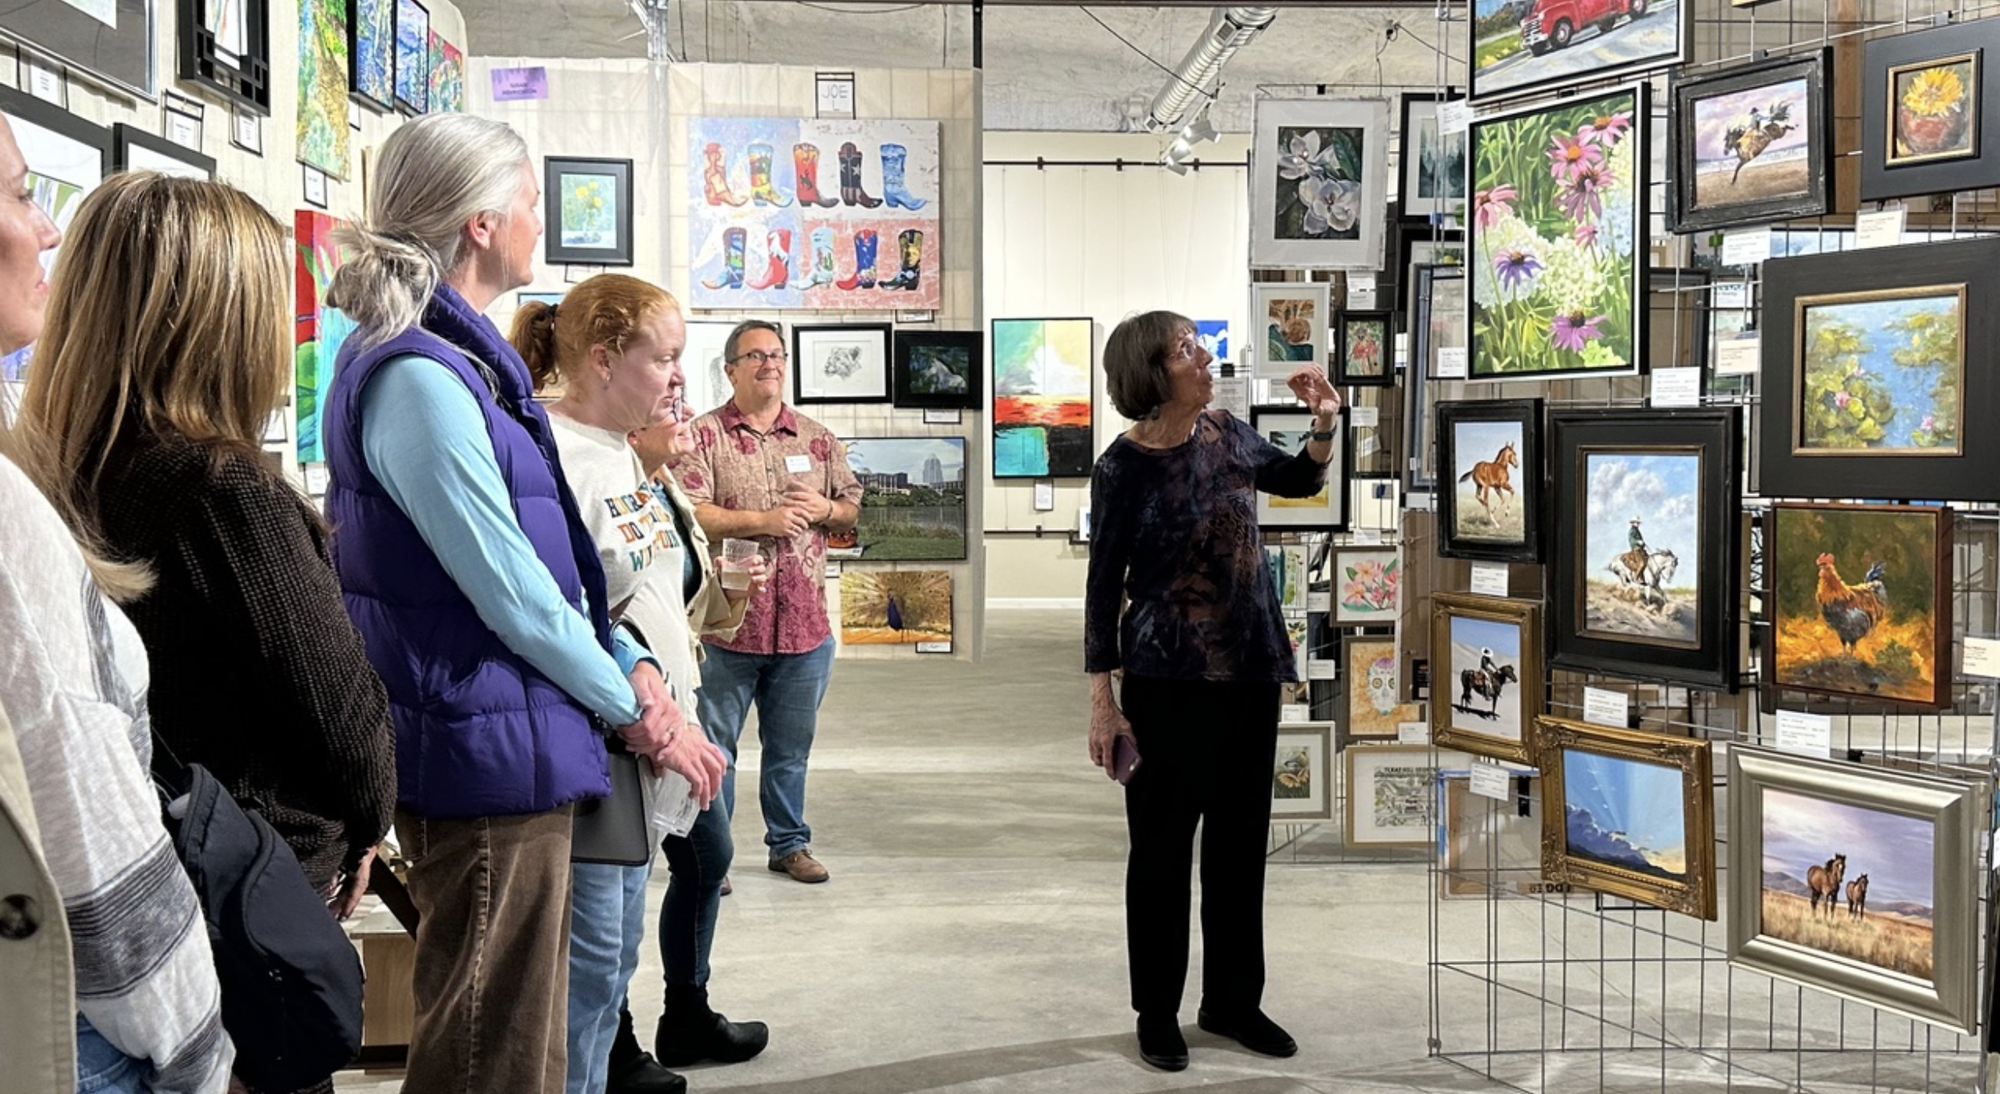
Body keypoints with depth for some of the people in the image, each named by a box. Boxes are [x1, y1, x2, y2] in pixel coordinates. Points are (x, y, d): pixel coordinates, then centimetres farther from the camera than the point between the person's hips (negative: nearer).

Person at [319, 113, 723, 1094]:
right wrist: (641, 713, -8)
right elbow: (512, 595, -20)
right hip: (489, 754, -10)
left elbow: (547, 560, 15)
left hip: (505, 748, 10)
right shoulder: (420, 380, -20)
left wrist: (631, 666, 2)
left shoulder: (462, 359, 11)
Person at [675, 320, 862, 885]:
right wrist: (764, 521, -17)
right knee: (713, 746, 4)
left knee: (791, 747, 15)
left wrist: (824, 509, -3)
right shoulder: (704, 435, -2)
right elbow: (687, 514, -13)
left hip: (804, 625, 4)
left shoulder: (818, 439, 13)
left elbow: (853, 508, 18)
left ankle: (789, 843, 28)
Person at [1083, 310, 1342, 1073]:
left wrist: (1323, 424, 1)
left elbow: (1301, 480, 22)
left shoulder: (1227, 436, 3)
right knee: (1163, 845, 5)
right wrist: (1103, 702, -10)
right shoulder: (1124, 467, -11)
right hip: (1168, 679, -5)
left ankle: (1233, 1001, 26)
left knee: (1241, 841, 13)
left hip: (1250, 670, 5)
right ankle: (1157, 1013, 19)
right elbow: (1103, 586, -8)